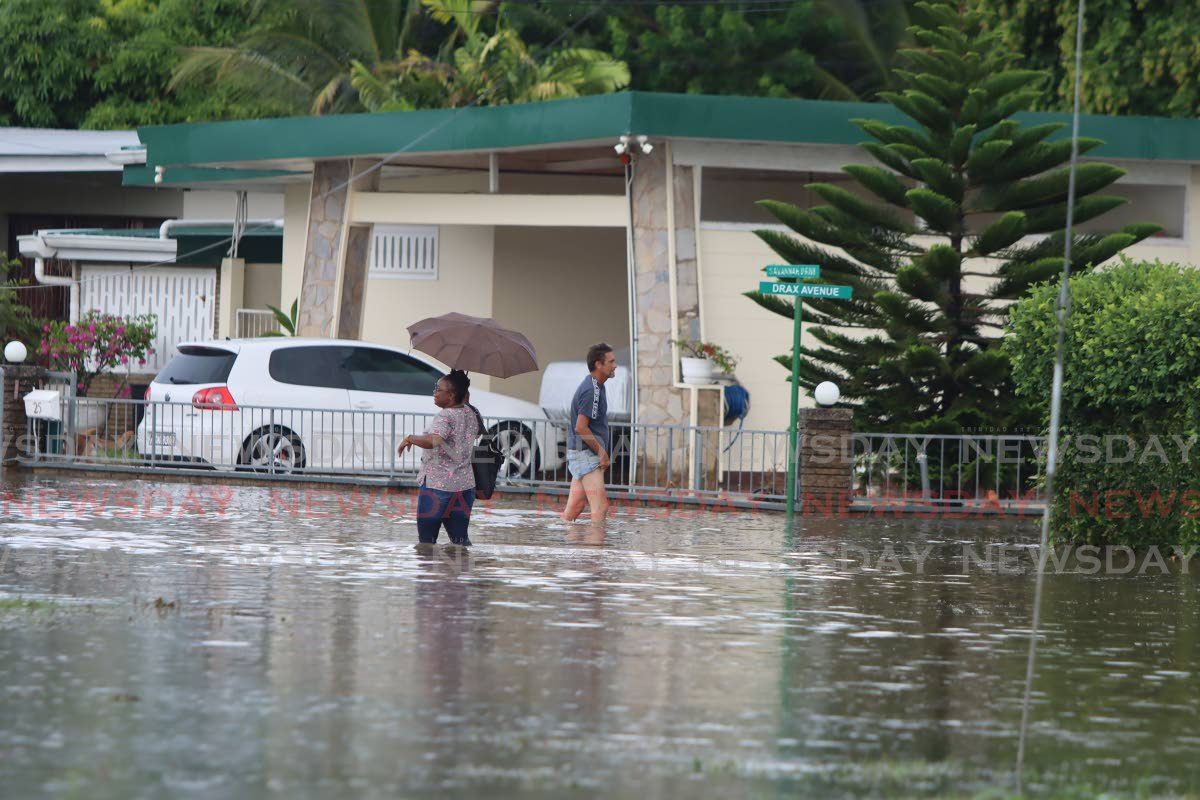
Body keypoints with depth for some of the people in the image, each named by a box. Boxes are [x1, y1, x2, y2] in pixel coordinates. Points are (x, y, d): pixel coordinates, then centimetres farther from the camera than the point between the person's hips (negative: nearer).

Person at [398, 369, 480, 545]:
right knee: (460, 538, 11)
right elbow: (477, 433, 29)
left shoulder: (445, 416, -17)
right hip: (465, 484, 7)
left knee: (427, 538, 2)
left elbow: (432, 441, -35)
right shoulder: (470, 414, 6)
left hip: (437, 485, -7)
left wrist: (410, 439, -18)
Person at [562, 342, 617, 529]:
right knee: (600, 507, -12)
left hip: (580, 454, 10)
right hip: (586, 455, -10)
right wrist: (602, 452, -15)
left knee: (574, 507, 10)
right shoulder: (591, 391, -16)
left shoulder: (596, 386, 16)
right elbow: (581, 428, -21)